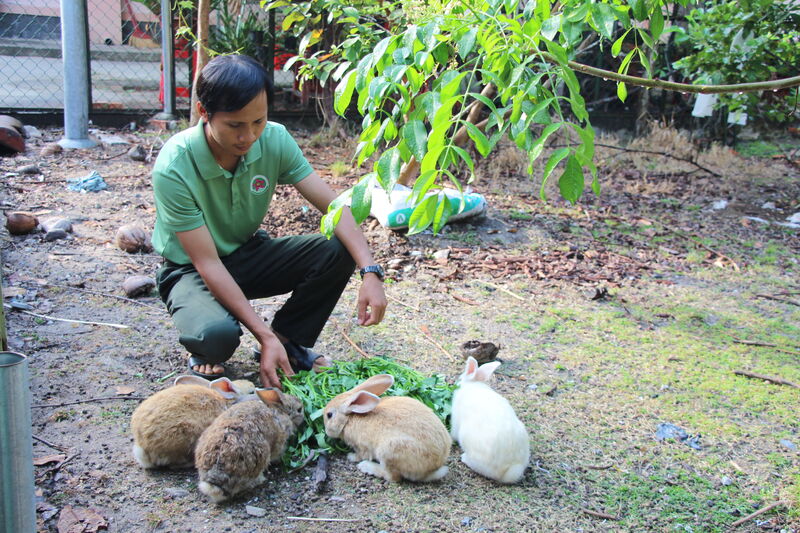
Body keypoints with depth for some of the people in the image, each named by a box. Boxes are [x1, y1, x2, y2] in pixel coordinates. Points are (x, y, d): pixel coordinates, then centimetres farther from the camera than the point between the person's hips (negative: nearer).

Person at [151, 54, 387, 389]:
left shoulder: (274, 140, -16)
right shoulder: (174, 168, -29)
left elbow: (333, 205, -16)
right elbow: (207, 264, -28)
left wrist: (370, 272, -31)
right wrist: (264, 336, -33)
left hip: (247, 253, 5)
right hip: (191, 269, -4)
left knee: (337, 251, -20)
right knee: (217, 334, -37)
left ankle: (289, 340, 3)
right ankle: (205, 355, 3)